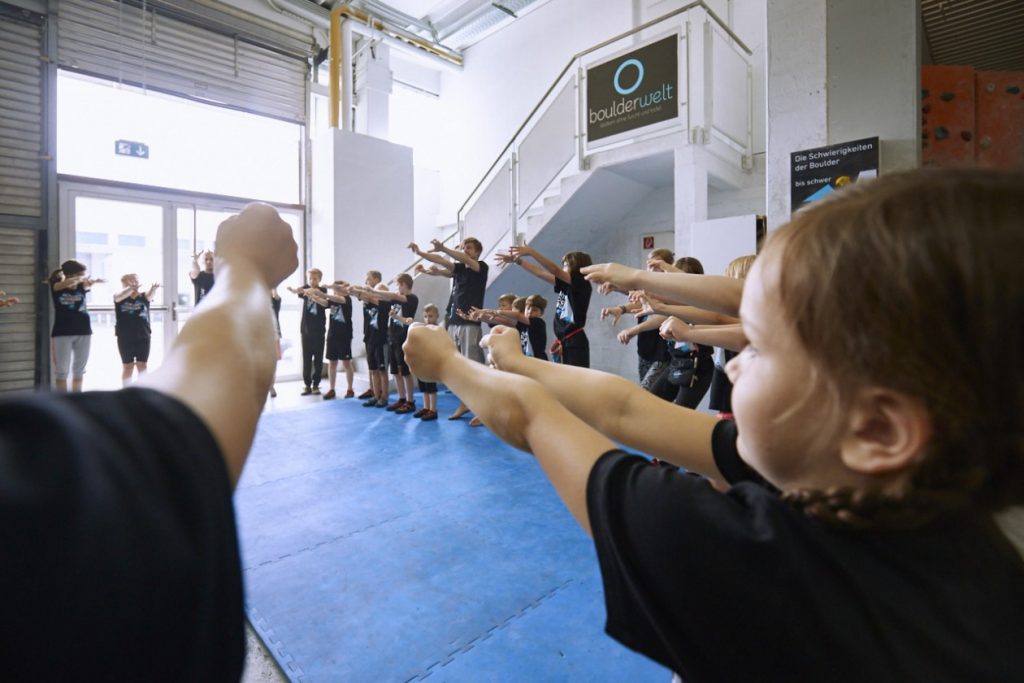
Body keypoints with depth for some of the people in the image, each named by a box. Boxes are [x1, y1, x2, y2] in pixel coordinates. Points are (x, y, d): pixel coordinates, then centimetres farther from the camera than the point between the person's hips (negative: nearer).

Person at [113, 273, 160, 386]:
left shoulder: (143, 297, 4)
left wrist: (153, 288, -43)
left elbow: (150, 295, -18)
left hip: (143, 336, 1)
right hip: (125, 337, -1)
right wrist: (131, 288, -44)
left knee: (142, 365, 5)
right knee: (127, 366, 6)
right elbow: (121, 295, -23)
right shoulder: (119, 298, 1)